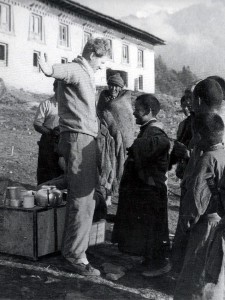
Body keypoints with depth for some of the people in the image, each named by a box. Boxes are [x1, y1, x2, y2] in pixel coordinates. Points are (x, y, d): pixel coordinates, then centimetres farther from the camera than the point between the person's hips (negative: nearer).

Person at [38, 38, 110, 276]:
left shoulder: (85, 74, 21)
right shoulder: (75, 71, -10)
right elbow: (58, 70, -35)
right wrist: (48, 68, -56)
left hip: (84, 139, 11)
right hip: (79, 139, -10)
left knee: (79, 195, 17)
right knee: (83, 199, -9)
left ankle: (71, 246, 31)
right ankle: (75, 254, 2)